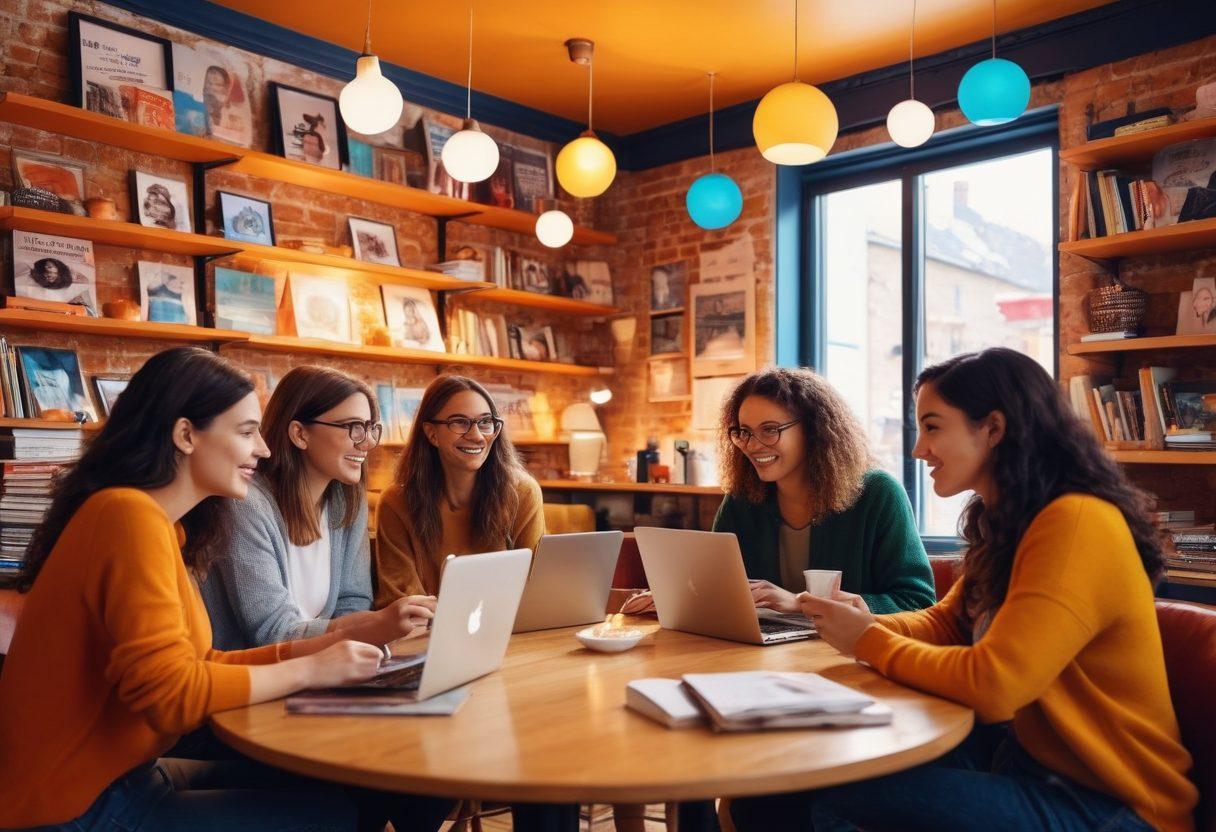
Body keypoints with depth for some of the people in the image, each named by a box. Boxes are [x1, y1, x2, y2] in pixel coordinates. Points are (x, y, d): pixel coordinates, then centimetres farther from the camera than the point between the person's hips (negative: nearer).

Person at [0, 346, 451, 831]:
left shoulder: (153, 519, 9)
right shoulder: (132, 514, -20)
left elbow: (193, 664, 7)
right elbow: (172, 693, -24)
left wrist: (302, 650, -3)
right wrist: (309, 670, -15)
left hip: (113, 777, 9)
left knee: (324, 782, 7)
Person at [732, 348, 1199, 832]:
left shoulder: (1076, 524, -23)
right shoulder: (1003, 521, 7)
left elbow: (991, 685, -28)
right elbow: (946, 623, 16)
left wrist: (868, 641, -14)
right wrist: (871, 624, -6)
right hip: (1016, 745, 8)